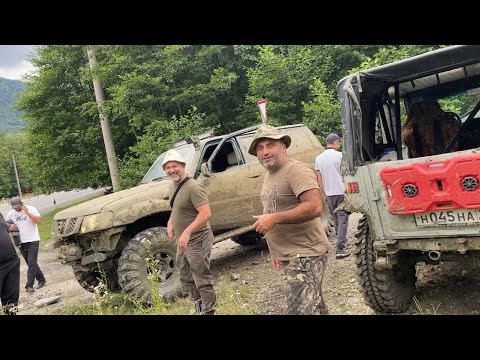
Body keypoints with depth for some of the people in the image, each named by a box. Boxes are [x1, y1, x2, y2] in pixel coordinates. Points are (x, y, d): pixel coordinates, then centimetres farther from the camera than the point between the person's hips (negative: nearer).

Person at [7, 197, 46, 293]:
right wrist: (10, 228, -9)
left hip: (33, 241, -5)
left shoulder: (31, 209, -9)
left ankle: (29, 286, -10)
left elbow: (39, 221, -19)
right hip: (21, 242, 5)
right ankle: (41, 280, 25)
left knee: (32, 263, -10)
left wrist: (27, 213, -23)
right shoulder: (10, 214, 4)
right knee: (31, 263, 11)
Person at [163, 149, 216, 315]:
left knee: (202, 281, 1)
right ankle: (199, 307, 41)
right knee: (186, 278, 23)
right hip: (183, 241, 10)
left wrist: (187, 233, -36)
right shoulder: (173, 186, 7)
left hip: (197, 241, -10)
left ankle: (208, 311, 16)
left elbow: (206, 214, -30)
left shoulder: (193, 187, -22)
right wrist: (170, 223, 6)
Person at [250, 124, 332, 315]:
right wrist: (277, 250, 19)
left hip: (305, 254, -10)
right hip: (289, 255, 10)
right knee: (313, 304, 21)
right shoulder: (269, 175, 12)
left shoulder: (297, 170, -17)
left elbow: (315, 207, -28)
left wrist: (275, 218, -25)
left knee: (301, 309, -13)